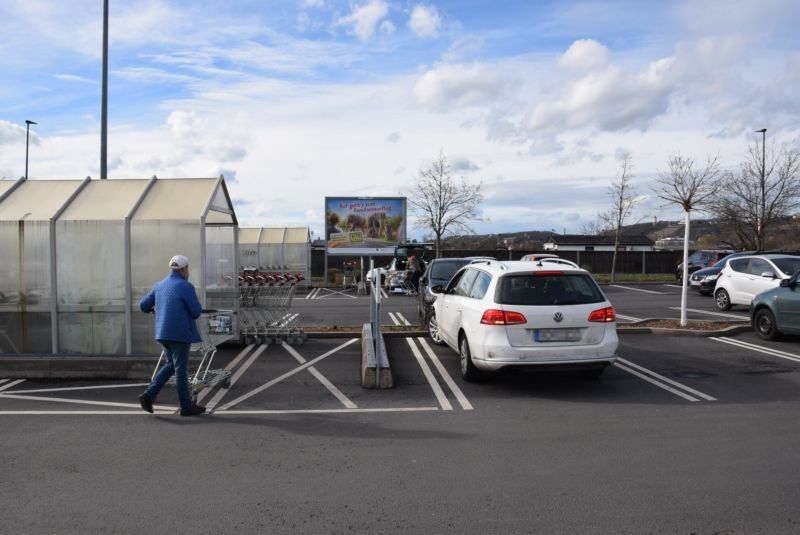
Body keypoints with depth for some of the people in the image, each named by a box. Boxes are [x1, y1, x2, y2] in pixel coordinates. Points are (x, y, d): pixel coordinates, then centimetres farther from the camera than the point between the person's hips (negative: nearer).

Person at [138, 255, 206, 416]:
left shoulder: (159, 285, 9)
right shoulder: (185, 286, -13)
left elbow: (143, 305, 13)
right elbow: (196, 312, -12)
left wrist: (154, 309, 34)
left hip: (163, 333, 7)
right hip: (180, 334, -7)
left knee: (170, 365, 21)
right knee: (181, 369, 2)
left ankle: (149, 394, 11)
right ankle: (187, 406, 11)